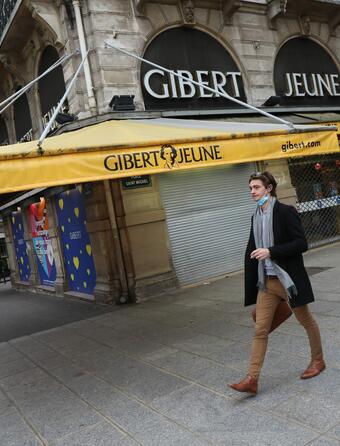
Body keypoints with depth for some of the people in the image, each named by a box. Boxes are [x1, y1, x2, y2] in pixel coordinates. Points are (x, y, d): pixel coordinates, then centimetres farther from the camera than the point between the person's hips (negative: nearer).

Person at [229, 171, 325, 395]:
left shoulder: (285, 212, -13)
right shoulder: (257, 216, 7)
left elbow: (302, 244, -17)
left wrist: (271, 252, -24)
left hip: (288, 278, -6)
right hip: (266, 281, 6)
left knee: (307, 321, 16)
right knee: (260, 329, 1)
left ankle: (318, 360, 38)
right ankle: (252, 379, 3)